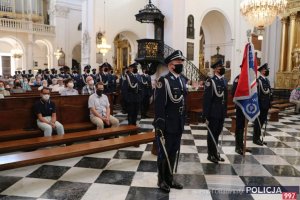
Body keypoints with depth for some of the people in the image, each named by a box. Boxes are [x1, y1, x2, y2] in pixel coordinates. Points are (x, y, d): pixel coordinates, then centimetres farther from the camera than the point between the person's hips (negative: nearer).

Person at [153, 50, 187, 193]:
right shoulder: (163, 81, -14)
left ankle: (169, 178, 34)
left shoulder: (183, 81, 10)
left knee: (173, 153, 18)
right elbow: (158, 106, -18)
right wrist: (159, 126, -20)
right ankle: (162, 180, 27)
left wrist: (183, 122, 14)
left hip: (178, 125, 7)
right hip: (166, 125, -7)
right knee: (163, 153, 9)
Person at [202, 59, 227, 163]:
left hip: (222, 113, 6)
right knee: (212, 134, 6)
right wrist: (205, 114, -16)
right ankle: (211, 154, 19)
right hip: (213, 113, -6)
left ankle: (215, 152, 31)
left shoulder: (224, 81, 10)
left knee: (217, 133, 17)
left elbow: (225, 97, 13)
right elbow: (206, 99, -14)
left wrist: (225, 111, 12)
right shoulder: (210, 81, -11)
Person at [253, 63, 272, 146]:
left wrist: (269, 103, 14)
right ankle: (256, 138, 10)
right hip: (260, 105, -8)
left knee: (262, 121, 14)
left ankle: (258, 137, 24)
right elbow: (256, 93, -18)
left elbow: (269, 92, 17)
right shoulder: (258, 80, -12)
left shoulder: (267, 80, 14)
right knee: (258, 122, 0)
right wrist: (257, 104, -20)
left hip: (266, 105, 9)